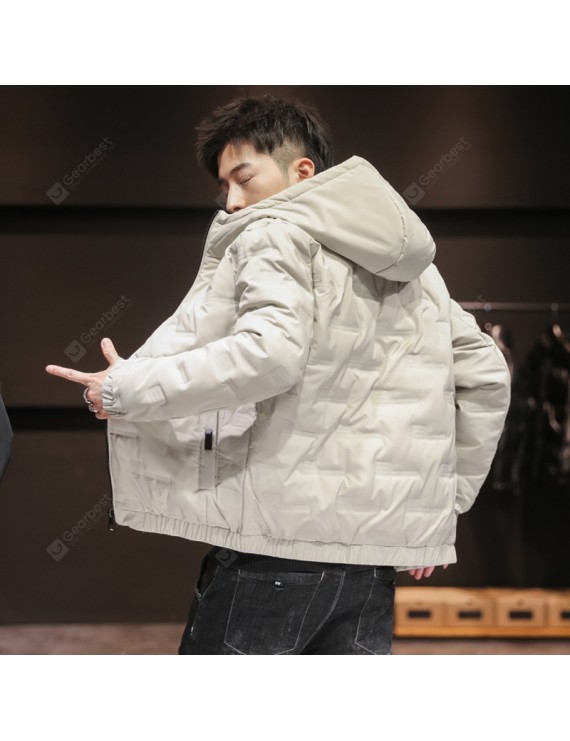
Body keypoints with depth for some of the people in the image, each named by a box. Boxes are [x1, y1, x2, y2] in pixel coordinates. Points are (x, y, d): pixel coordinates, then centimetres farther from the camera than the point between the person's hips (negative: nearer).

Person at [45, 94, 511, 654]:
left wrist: (127, 390, -13)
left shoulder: (275, 235, -3)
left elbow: (269, 352, -22)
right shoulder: (412, 261, 19)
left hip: (283, 527, -7)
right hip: (376, 540, 7)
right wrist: (447, 500, 22)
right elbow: (485, 374, 19)